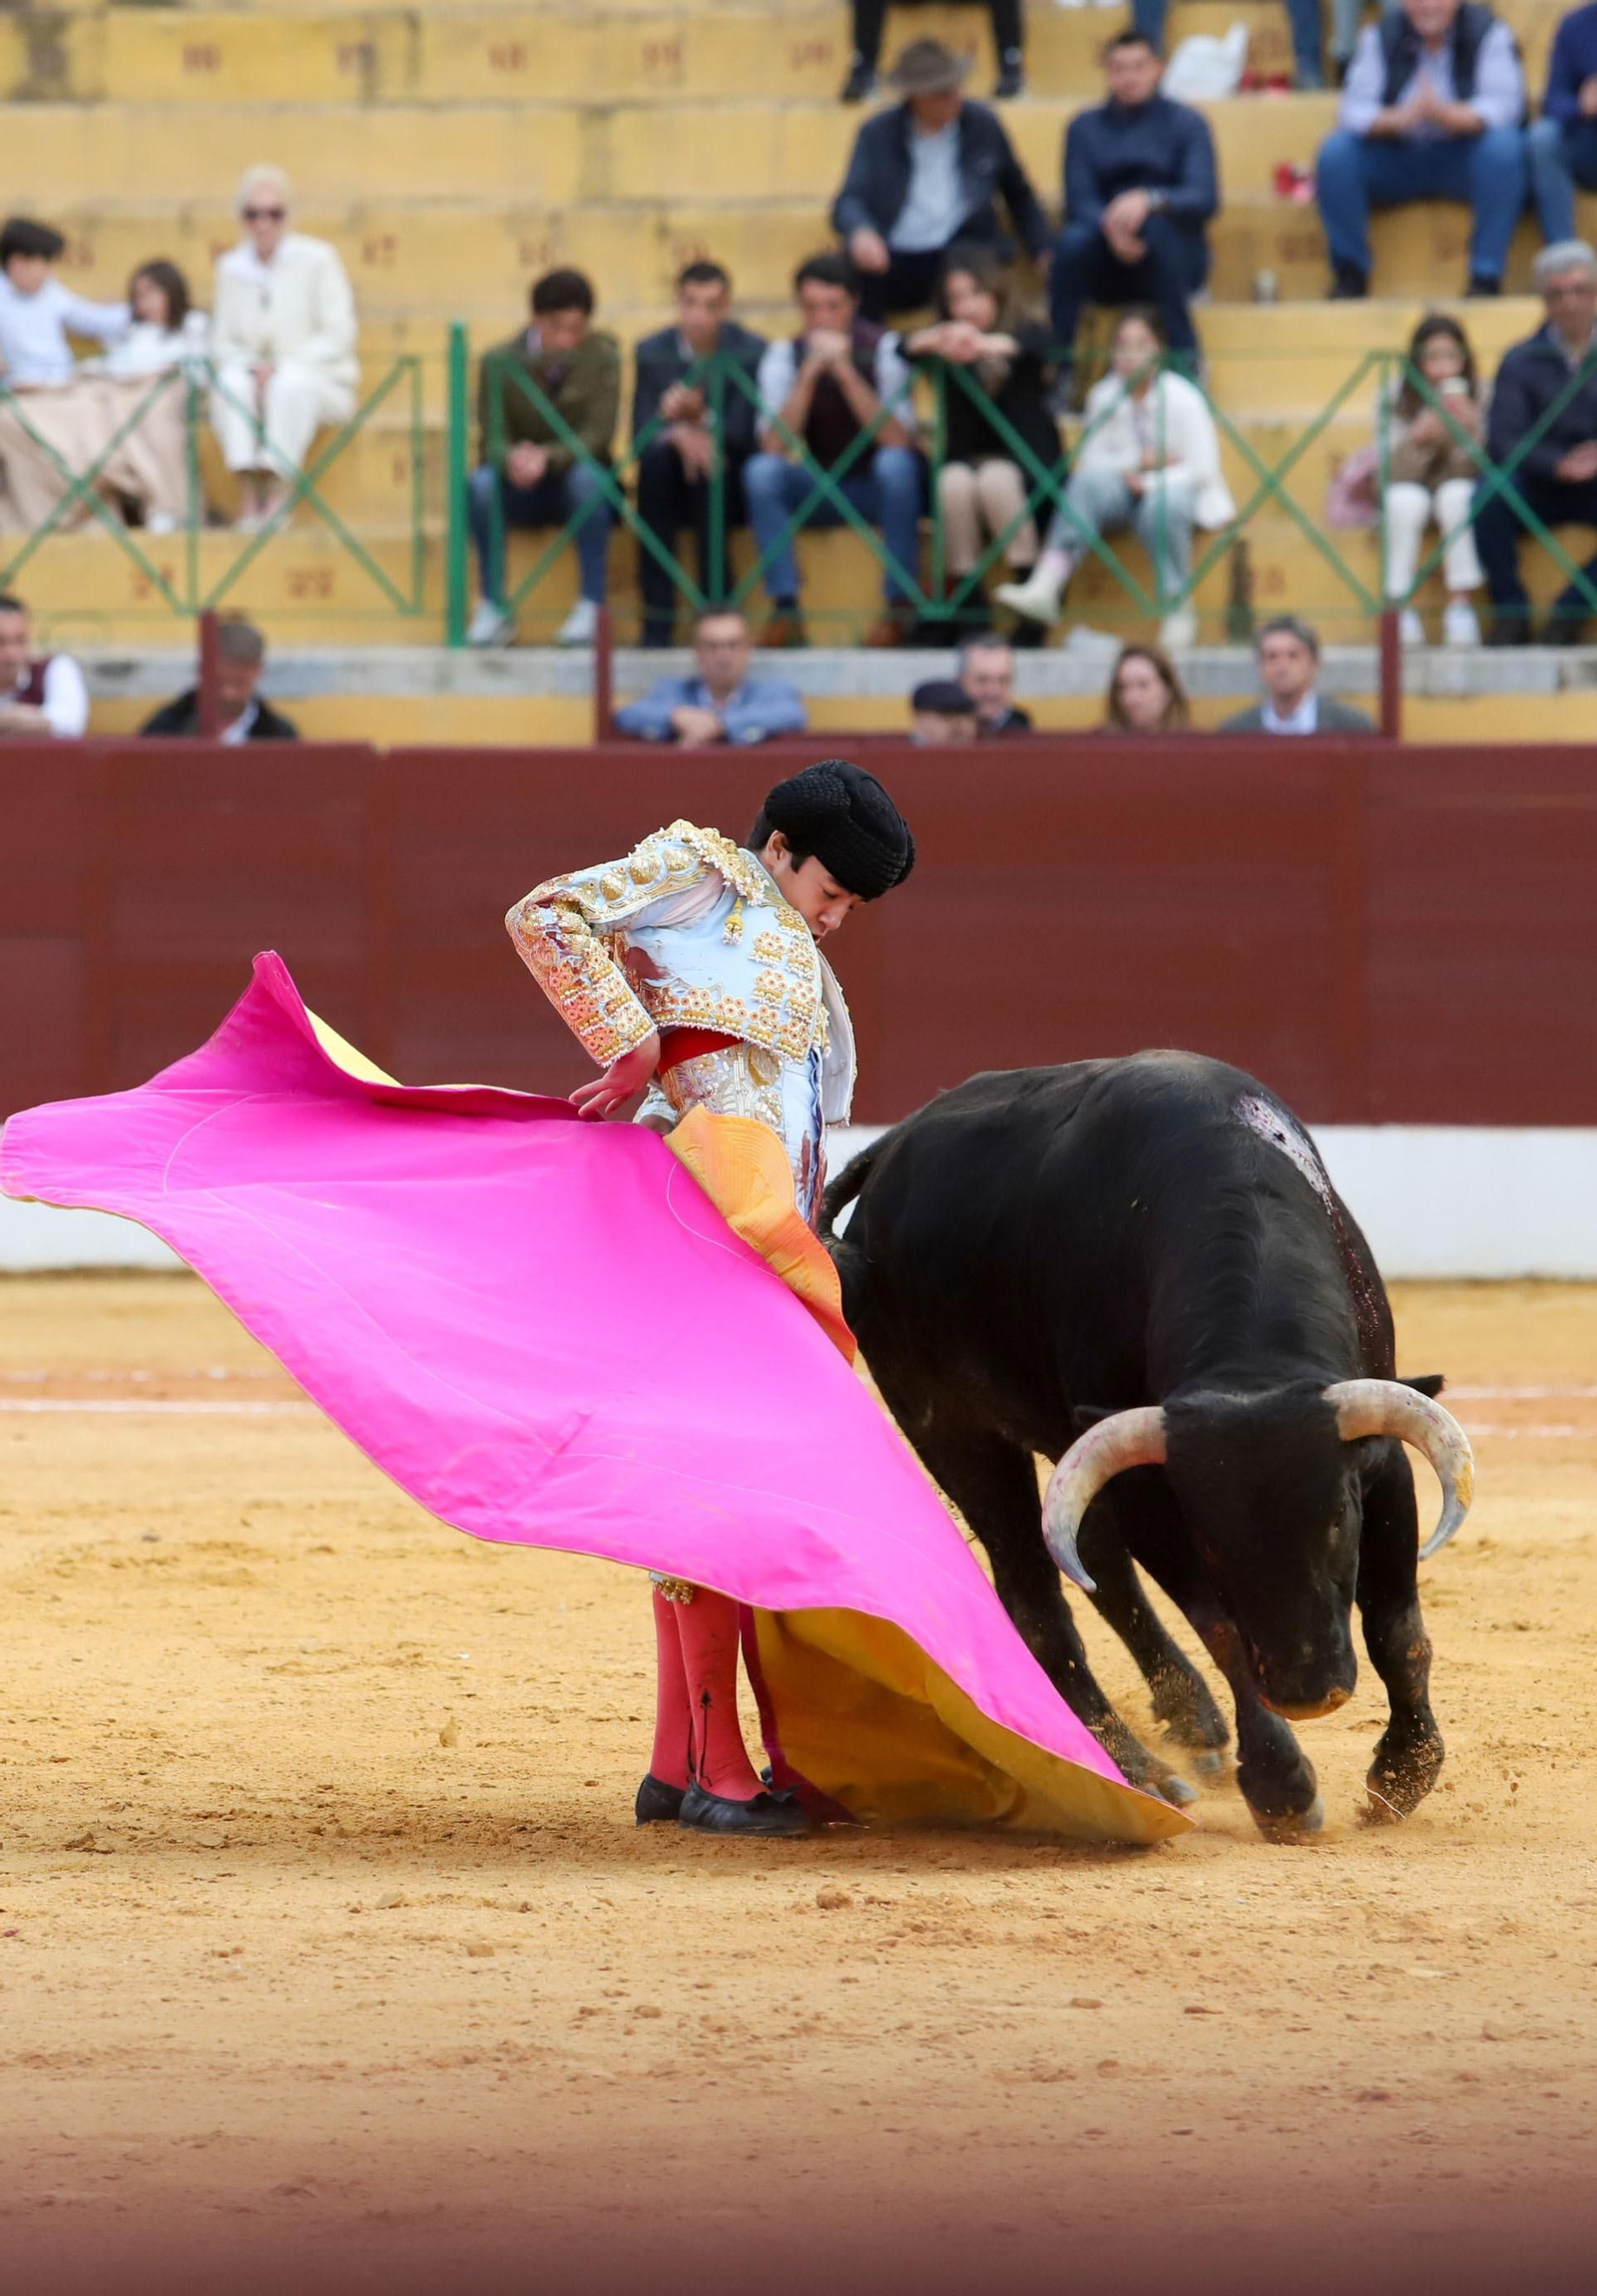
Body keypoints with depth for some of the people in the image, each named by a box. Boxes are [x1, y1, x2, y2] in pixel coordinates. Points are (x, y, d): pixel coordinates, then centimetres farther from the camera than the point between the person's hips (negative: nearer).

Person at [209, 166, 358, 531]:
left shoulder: (317, 258, -2)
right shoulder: (231, 267, 9)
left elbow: (339, 335, -7)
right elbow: (222, 340, 10)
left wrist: (282, 364, -18)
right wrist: (251, 364, -13)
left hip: (318, 377, -3)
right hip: (255, 373, 3)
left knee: (291, 384, -38)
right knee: (230, 383, -32)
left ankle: (279, 496, -39)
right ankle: (248, 497, -38)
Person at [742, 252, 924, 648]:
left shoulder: (883, 348, -13)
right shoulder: (783, 355, -6)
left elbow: (897, 442, -26)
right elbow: (774, 447, -20)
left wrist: (846, 372, -32)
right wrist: (809, 373, -29)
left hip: (879, 487, -2)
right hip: (820, 491, 2)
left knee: (895, 464, -36)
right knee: (760, 471, -26)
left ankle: (900, 608, -27)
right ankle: (785, 608, -26)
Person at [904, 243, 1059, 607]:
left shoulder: (1026, 332, -3)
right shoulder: (946, 339, 2)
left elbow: (1034, 346, -29)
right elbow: (907, 348, -20)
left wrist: (986, 345, -53)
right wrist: (932, 343, -47)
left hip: (1025, 460, -2)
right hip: (965, 457, 2)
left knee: (997, 479, -35)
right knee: (955, 482, -33)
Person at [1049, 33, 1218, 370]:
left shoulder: (1186, 123, 2)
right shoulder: (1085, 127, 8)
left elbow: (1205, 200, -12)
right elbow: (1079, 203, -4)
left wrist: (1149, 200, -33)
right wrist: (1110, 225, -29)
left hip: (1173, 256, -1)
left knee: (1158, 228, -35)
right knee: (1073, 240, -31)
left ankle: (1186, 361, -31)